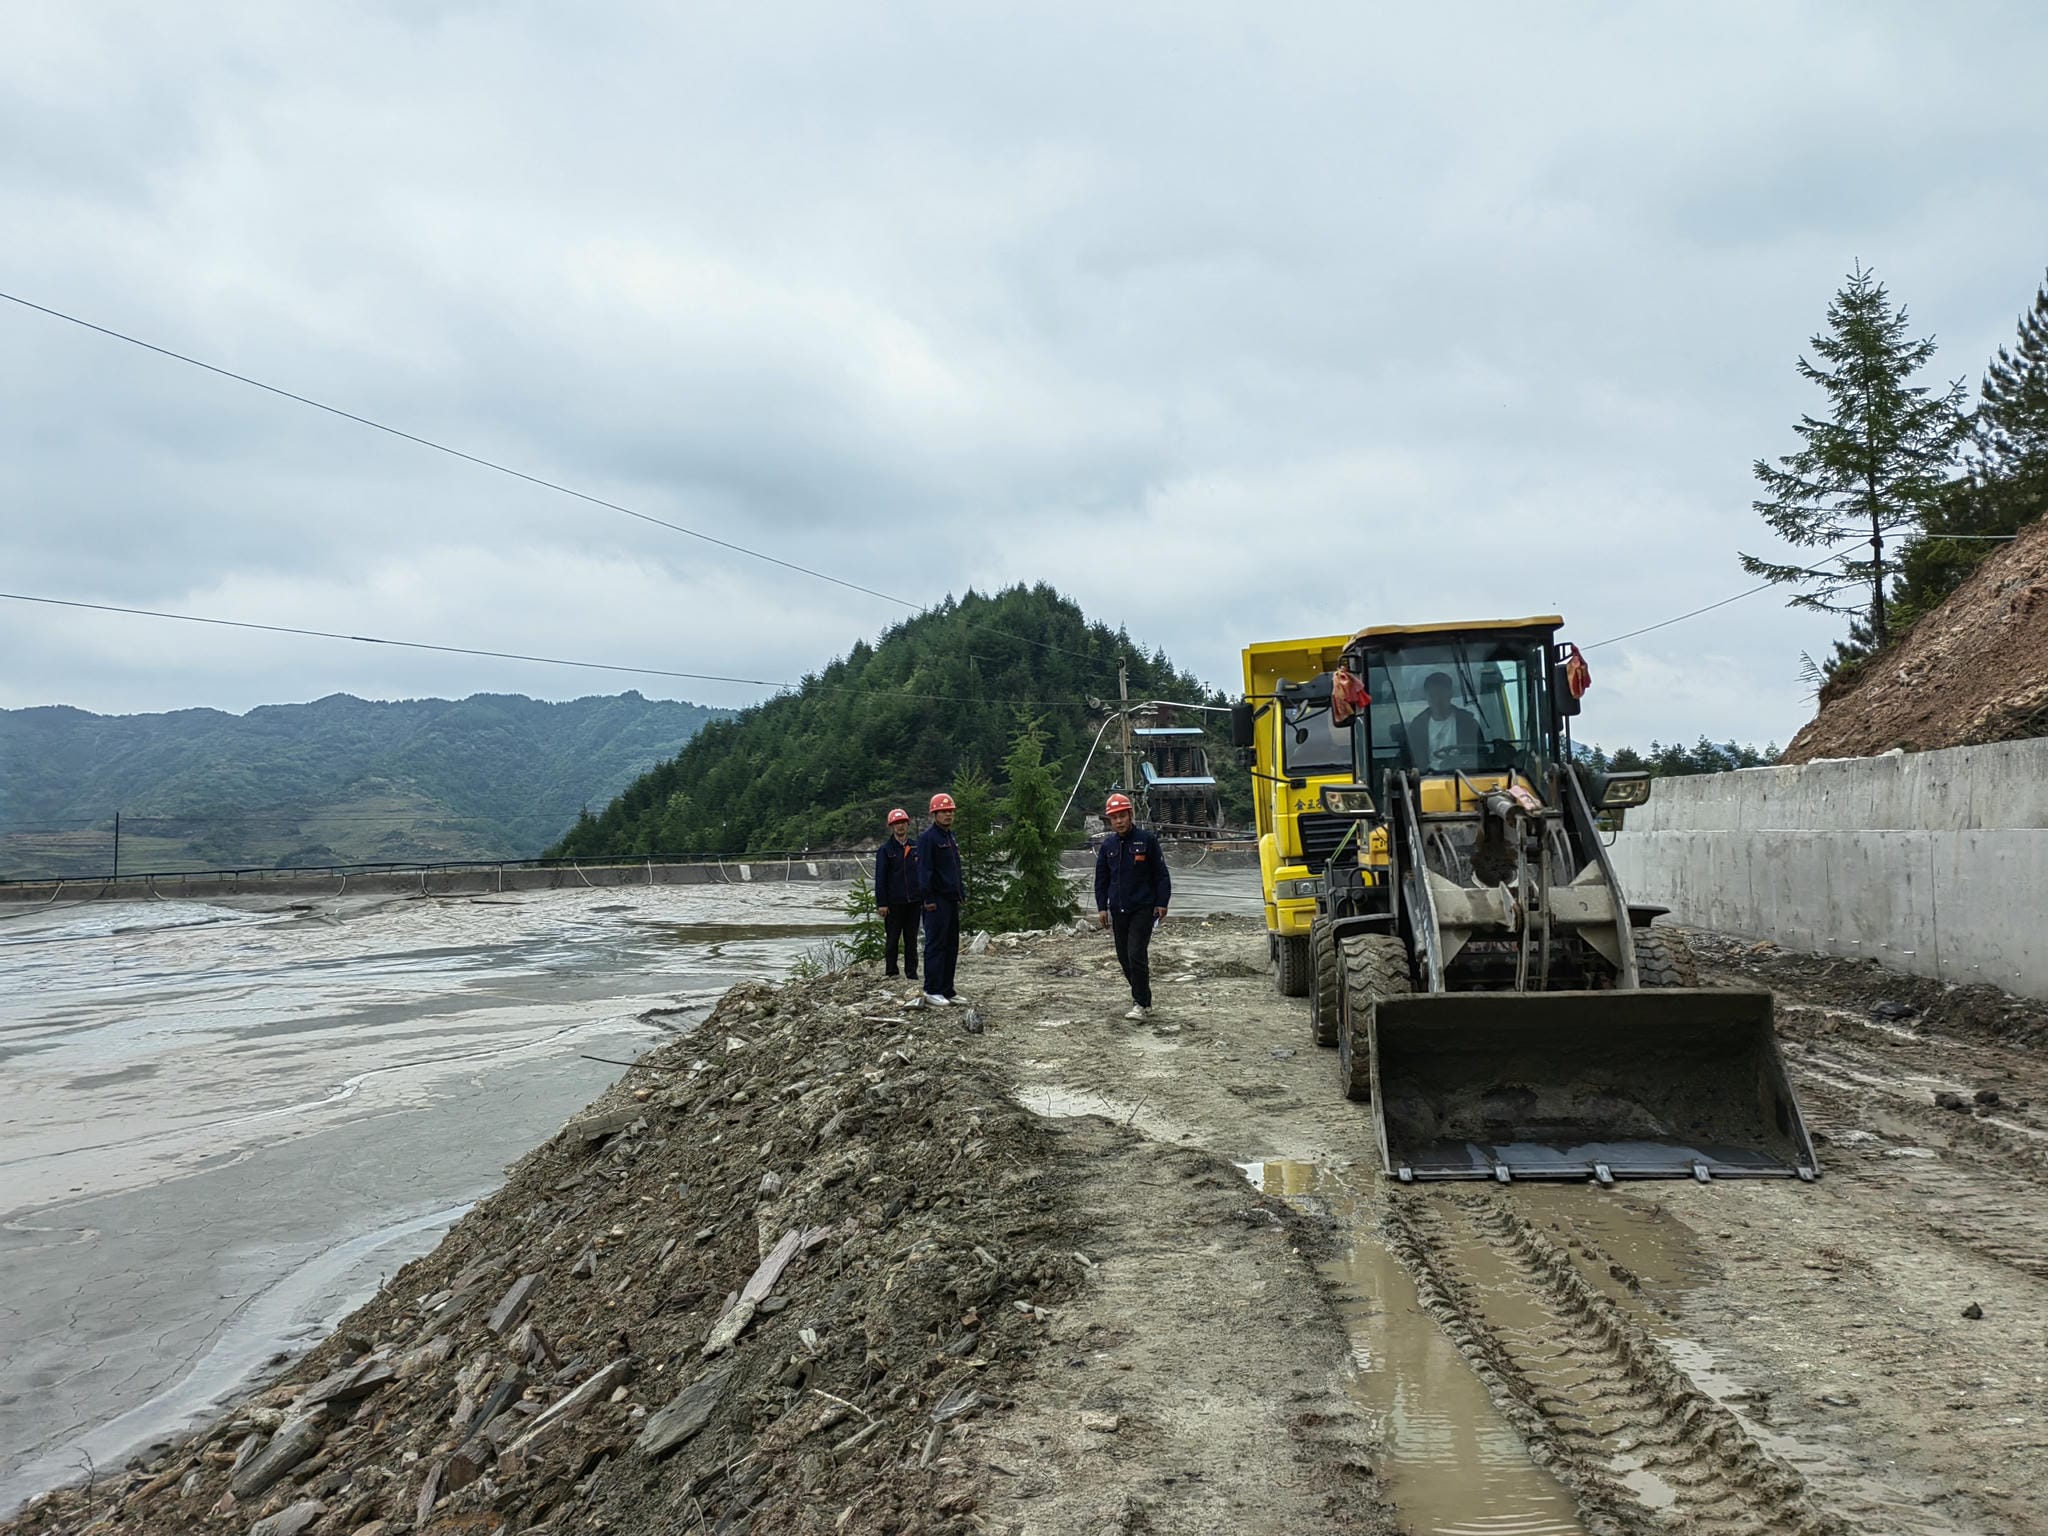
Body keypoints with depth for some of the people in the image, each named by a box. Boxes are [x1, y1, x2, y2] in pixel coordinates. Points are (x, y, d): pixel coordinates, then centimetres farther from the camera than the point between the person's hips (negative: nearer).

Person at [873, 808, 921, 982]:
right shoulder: (885, 850, -1)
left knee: (911, 938, 8)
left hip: (913, 901, 3)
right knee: (892, 938, 3)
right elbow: (880, 878, -3)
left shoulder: (915, 847, 9)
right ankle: (891, 971, 11)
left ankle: (911, 971, 15)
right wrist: (881, 903, -9)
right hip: (894, 902, -3)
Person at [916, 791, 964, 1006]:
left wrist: (962, 892, 18)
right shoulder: (927, 837, -10)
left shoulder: (950, 837, 18)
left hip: (952, 899, 9)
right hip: (937, 900, -9)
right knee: (935, 944, -7)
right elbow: (924, 869, -15)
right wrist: (928, 898, -19)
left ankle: (947, 989, 16)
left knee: (951, 945, 10)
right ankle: (932, 990, -3)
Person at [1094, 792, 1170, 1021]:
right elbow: (1101, 879, 15)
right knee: (1124, 957, 9)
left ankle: (1142, 1004, -5)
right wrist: (1102, 907, 8)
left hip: (1143, 908, -5)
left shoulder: (1146, 840, -4)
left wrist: (1161, 903, -5)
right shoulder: (1107, 845, 8)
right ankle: (1139, 995, 24)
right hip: (1118, 910, 5)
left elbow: (1161, 874, -1)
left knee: (1136, 954, -12)